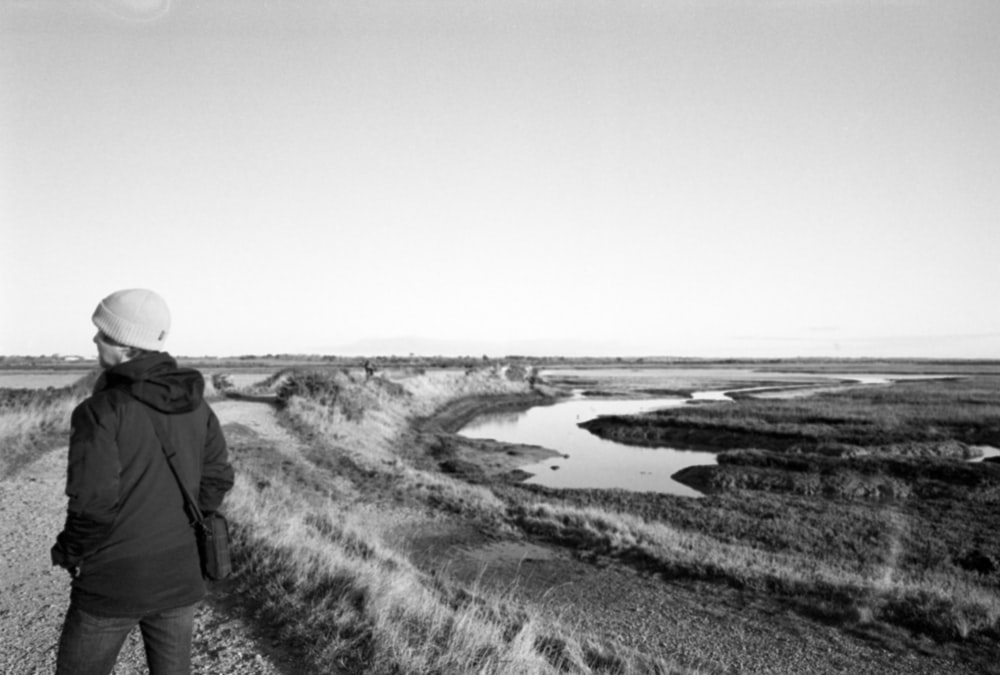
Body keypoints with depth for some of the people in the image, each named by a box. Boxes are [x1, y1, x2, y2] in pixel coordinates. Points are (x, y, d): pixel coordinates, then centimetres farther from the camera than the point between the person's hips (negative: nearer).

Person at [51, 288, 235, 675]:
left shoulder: (100, 411, -19)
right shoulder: (195, 403, -2)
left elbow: (93, 505, -22)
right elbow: (217, 478, 5)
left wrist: (69, 552, -3)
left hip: (114, 581, -4)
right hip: (179, 576, 5)